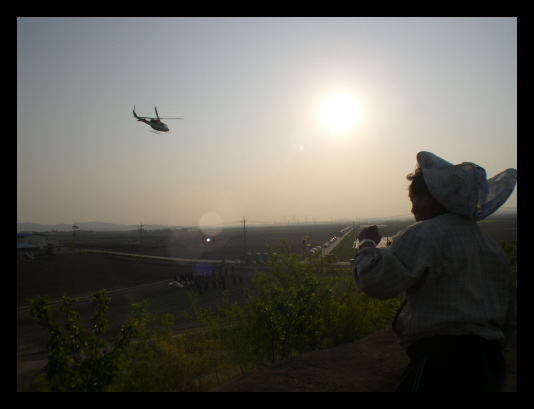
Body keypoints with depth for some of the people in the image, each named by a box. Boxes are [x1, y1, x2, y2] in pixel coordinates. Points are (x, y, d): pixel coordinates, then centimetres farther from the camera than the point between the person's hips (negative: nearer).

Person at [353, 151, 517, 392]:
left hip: (440, 365, -9)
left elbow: (377, 281, -24)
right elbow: (510, 320, 18)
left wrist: (367, 244, -6)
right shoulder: (493, 247, 13)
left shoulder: (426, 234, -14)